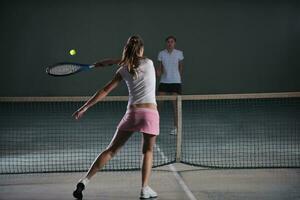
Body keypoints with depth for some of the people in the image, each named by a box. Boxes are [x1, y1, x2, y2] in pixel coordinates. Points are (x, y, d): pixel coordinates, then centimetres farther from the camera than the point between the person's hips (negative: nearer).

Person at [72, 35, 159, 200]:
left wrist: (84, 108, 10)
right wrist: (117, 62, 24)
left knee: (111, 150, 9)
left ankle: (85, 180, 3)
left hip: (132, 112, 1)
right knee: (148, 151, 18)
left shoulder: (123, 71, 6)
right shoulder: (149, 63, 5)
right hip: (150, 113, -1)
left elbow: (104, 91, 5)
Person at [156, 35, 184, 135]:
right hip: (164, 81, 2)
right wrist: (158, 73, -15)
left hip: (176, 82, -2)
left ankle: (176, 128, 5)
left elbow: (181, 67, 10)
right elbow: (160, 68, 5)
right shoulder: (161, 54, 2)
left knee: (175, 105, -3)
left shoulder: (179, 53, -1)